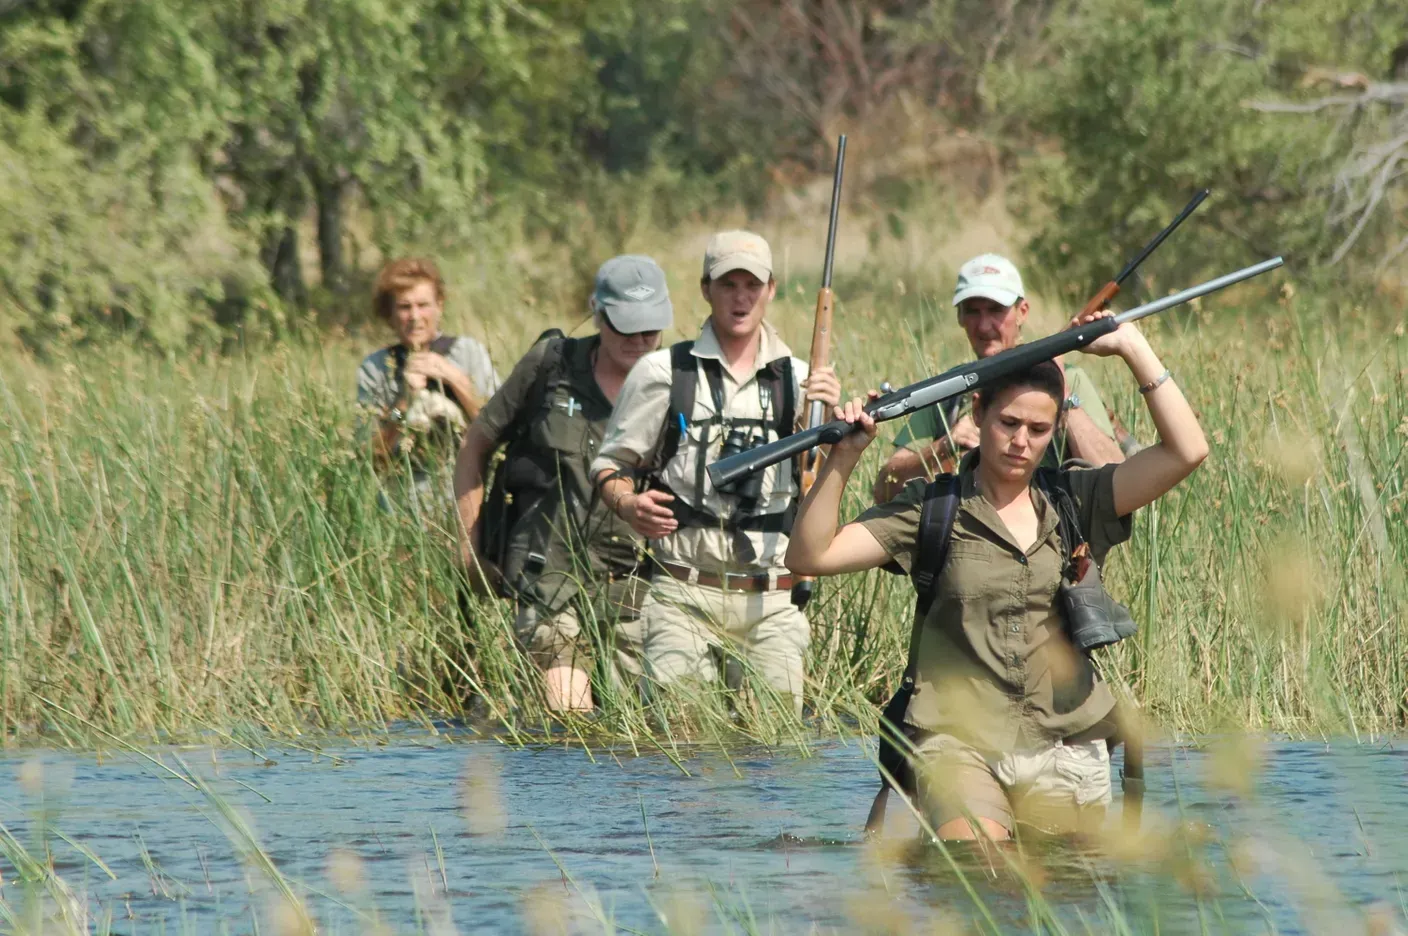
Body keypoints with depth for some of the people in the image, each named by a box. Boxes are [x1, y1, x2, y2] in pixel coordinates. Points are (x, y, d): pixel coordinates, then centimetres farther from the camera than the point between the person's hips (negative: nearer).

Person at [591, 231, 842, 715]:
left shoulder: (798, 380, 11)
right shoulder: (663, 373, 6)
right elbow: (611, 463, 11)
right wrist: (629, 504, -11)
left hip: (770, 603, 2)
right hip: (684, 597, -2)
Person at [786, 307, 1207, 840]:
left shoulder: (1074, 501, 10)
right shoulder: (934, 509, 4)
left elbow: (1186, 451, 0)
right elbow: (810, 556, -3)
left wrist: (1133, 349, -2)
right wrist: (843, 458, -14)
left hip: (1066, 753, 3)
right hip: (960, 742, -3)